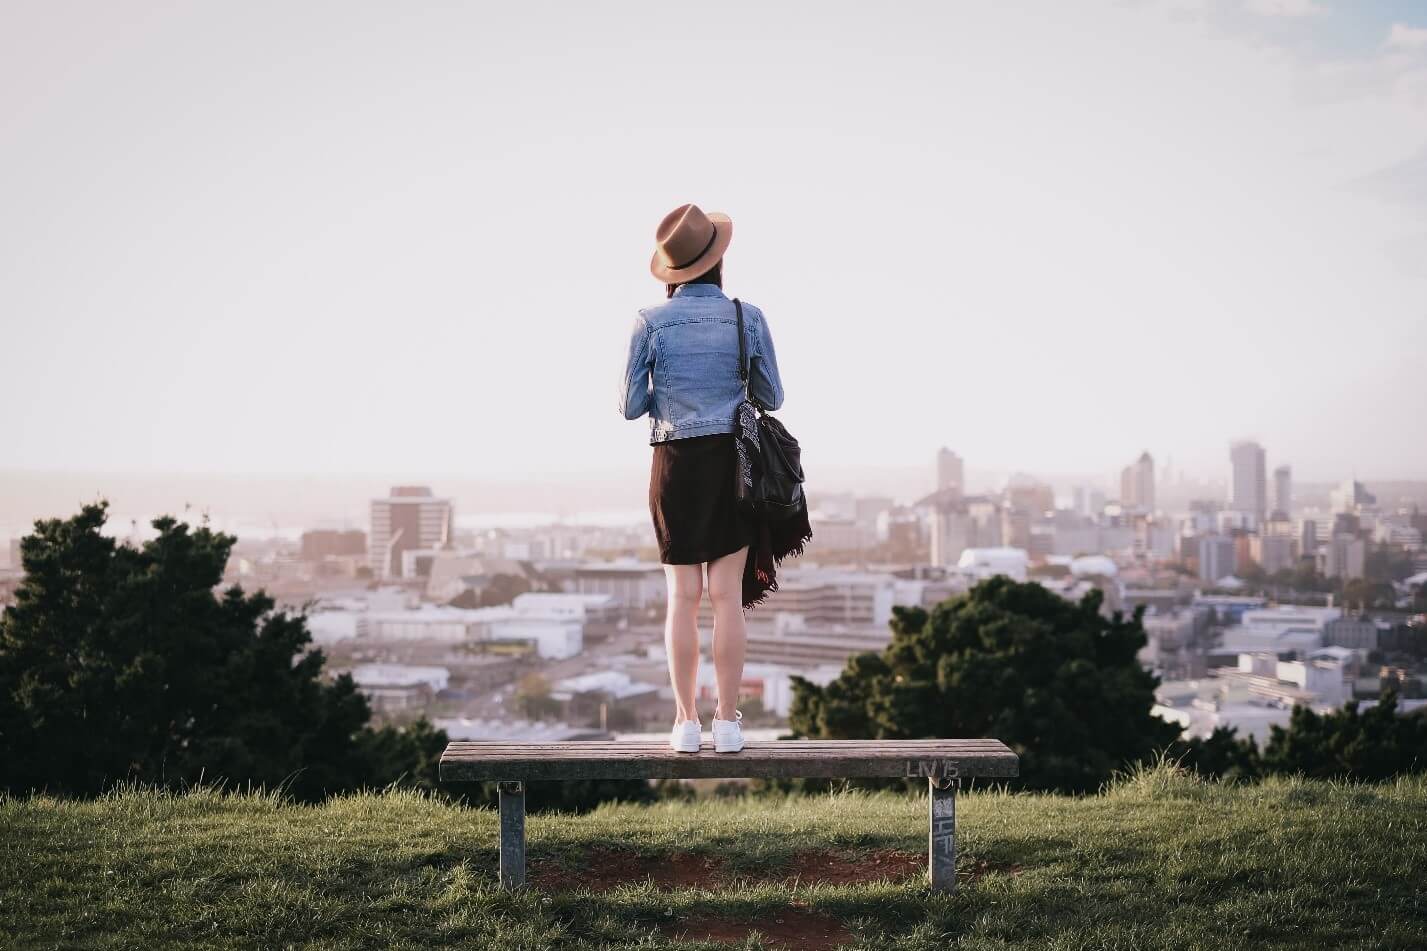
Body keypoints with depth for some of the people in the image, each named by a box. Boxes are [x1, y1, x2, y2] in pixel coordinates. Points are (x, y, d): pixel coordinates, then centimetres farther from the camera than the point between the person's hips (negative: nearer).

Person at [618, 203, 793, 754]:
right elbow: (772, 398, 5)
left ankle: (686, 723, 5)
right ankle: (728, 722, 4)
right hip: (734, 461, 0)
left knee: (683, 596, 6)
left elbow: (631, 406, -3)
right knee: (728, 596, 3)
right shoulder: (749, 319, -3)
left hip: (676, 463, 0)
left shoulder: (650, 323, -6)